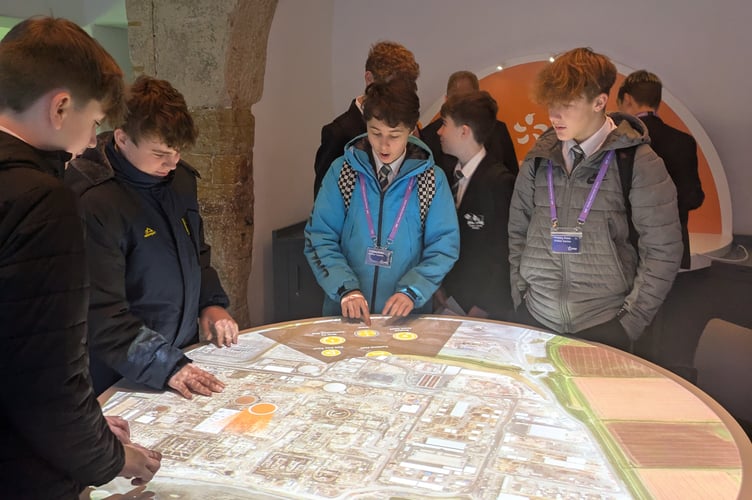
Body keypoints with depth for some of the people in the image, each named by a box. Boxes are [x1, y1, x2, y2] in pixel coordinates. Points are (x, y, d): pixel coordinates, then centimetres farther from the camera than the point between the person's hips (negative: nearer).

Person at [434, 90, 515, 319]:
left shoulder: (500, 181, -18)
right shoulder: (452, 175, 5)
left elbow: (505, 252, -17)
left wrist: (484, 307, -13)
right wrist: (441, 286, 5)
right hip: (452, 298, 6)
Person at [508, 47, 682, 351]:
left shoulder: (639, 162, -8)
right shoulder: (538, 158, 3)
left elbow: (663, 252, -6)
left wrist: (630, 324, -8)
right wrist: (520, 297, 4)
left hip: (604, 327, -3)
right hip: (536, 320, 3)